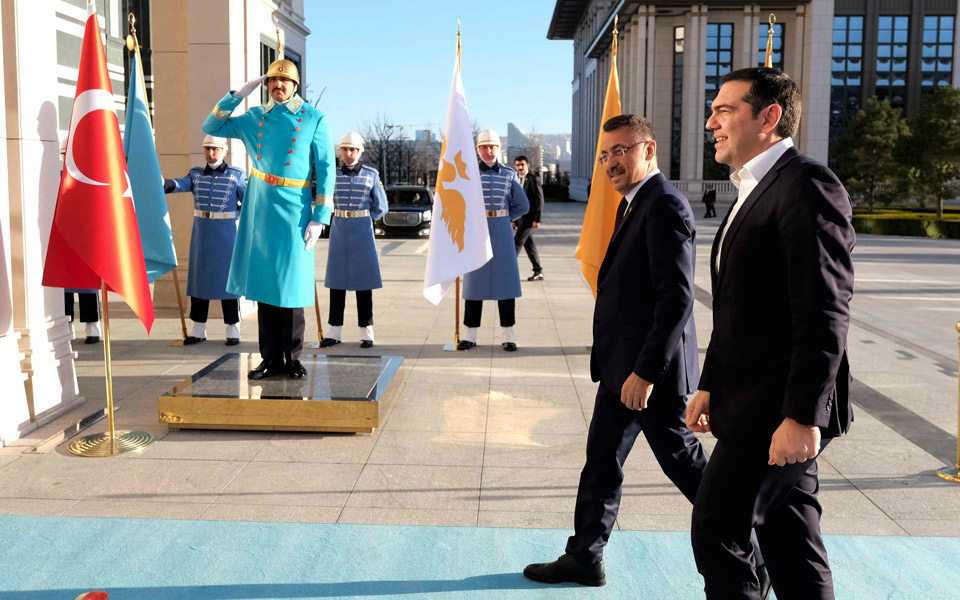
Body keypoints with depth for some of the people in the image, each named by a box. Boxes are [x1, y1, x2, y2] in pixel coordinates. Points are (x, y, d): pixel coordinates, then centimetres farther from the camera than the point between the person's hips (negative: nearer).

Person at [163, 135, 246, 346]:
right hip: (201, 233, 3)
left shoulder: (237, 175, 1)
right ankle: (198, 329, 14)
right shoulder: (196, 174, 7)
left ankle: (232, 329, 9)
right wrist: (162, 183, -30)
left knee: (228, 278, 0)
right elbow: (180, 185, -12)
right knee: (199, 277, 5)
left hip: (226, 232, -3)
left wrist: (231, 215, -6)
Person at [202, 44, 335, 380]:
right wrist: (238, 94, 4)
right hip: (260, 211, 4)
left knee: (291, 286, -1)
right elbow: (211, 127, 15)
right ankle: (271, 359, 13)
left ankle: (292, 359, 11)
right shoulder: (254, 118, 12)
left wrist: (319, 217, -9)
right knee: (264, 284, 5)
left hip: (293, 211, -3)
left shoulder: (314, 119, 1)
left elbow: (326, 170, -2)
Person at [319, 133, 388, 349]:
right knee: (336, 279, 3)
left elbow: (380, 207, 5)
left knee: (363, 278, 0)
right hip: (339, 231, 2)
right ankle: (334, 331, 9)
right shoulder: (333, 175, 4)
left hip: (363, 231, -2)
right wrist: (343, 220, 13)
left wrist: (363, 221, 3)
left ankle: (366, 332, 6)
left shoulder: (371, 174, 0)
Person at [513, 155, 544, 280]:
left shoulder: (533, 179, -9)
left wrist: (537, 220, -17)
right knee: (529, 245, 9)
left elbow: (539, 201, -12)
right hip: (521, 218, 8)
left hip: (529, 218, -8)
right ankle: (538, 272, 14)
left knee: (517, 243, -9)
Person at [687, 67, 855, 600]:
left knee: (716, 529, -3)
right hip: (752, 398, 10)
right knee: (789, 537, 16)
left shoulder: (806, 185, -14)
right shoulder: (753, 192, 16)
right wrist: (711, 386, 17)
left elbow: (825, 312, -21)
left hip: (781, 407, -9)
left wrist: (802, 415, -23)